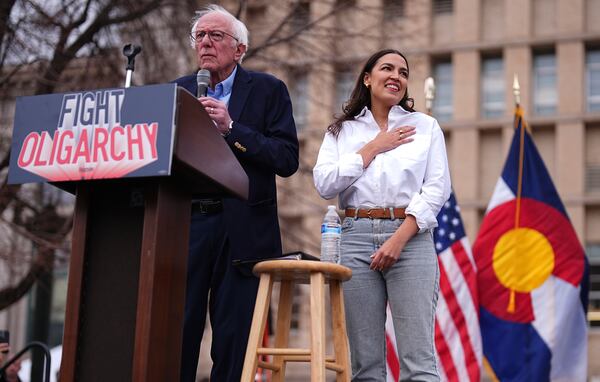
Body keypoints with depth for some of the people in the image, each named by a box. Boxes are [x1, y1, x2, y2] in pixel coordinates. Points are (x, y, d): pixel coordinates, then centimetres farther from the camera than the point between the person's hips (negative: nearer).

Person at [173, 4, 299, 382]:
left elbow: (287, 160, -6)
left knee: (233, 336, 0)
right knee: (177, 332, -1)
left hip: (242, 229, -2)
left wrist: (231, 128, -13)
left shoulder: (268, 90, 5)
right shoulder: (179, 90, 15)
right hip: (186, 224, 3)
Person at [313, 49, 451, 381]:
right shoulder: (342, 130, 15)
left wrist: (399, 239, -10)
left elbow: (437, 188, 2)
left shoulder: (425, 126, 13)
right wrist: (374, 147, -1)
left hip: (410, 238, -1)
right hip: (356, 239, 2)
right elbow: (325, 184, 0)